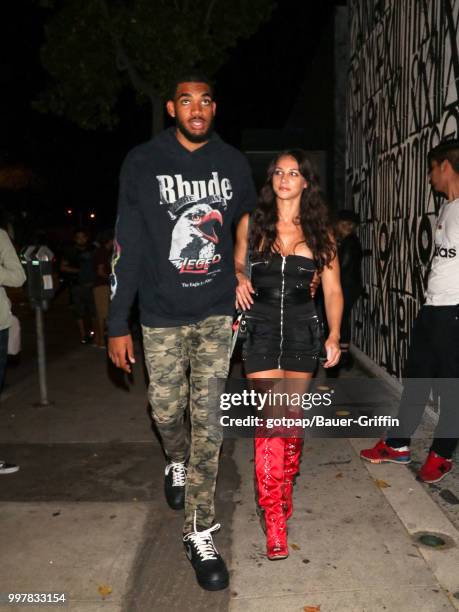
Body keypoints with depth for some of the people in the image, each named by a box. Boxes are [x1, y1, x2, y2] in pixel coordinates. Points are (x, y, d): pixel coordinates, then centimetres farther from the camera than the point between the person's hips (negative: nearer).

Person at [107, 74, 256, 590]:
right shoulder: (143, 163, -4)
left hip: (217, 313, 1)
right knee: (166, 412, 10)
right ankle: (178, 462, 47)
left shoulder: (233, 163, 3)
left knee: (208, 420, 0)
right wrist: (117, 323, -8)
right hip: (162, 316, 0)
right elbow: (126, 246, -5)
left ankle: (200, 534, 13)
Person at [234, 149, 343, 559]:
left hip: (303, 330, 1)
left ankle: (285, 492, 35)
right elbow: (236, 264, 19)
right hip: (261, 329, -1)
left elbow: (333, 290, 5)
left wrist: (334, 335, -7)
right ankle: (275, 524, -1)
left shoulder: (320, 232, 5)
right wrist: (239, 280, -4)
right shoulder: (251, 224, 4)